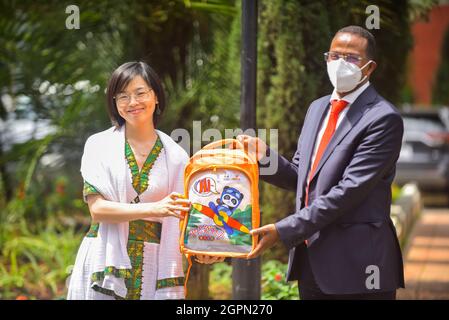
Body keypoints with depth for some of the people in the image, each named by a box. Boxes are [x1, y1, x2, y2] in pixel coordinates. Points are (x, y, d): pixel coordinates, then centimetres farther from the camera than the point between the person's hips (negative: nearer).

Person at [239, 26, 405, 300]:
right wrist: (263, 154, -2)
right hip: (311, 263, 7)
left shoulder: (383, 119, -12)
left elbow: (349, 189, -19)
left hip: (357, 267, -7)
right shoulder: (318, 108, 15)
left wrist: (284, 230, -20)